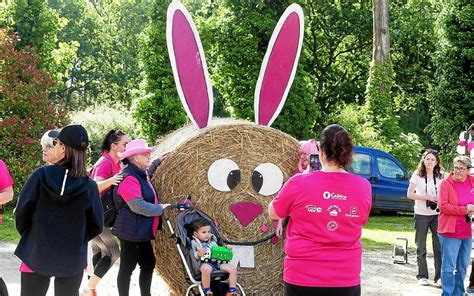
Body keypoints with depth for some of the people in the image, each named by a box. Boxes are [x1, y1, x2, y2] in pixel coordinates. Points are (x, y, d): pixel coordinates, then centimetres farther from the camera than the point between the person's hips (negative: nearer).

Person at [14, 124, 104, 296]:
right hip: (72, 259, 1)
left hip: (36, 255, -1)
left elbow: (22, 212, -8)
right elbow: (96, 225, -4)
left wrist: (29, 236, 11)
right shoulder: (89, 185, -10)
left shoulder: (41, 175, -12)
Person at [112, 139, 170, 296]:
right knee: (127, 267, -1)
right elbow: (138, 205, -29)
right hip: (131, 232, -11)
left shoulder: (141, 175, 13)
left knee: (148, 264, 16)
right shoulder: (129, 178, -20)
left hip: (141, 232, 11)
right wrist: (160, 208, -18)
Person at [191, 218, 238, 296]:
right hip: (204, 263, -6)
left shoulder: (212, 241, 24)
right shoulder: (194, 243, 5)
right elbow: (193, 256, -5)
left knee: (232, 269, -8)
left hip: (216, 262, 6)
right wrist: (198, 254, -26)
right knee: (206, 269, -43)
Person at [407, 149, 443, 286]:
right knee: (421, 247, 5)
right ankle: (422, 276, 13)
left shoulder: (440, 177, 7)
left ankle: (439, 277, 2)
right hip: (421, 214, -2)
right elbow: (410, 194, -5)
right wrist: (427, 197, -13)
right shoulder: (417, 175, 0)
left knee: (439, 246, -2)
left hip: (437, 214, 2)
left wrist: (439, 201, -11)